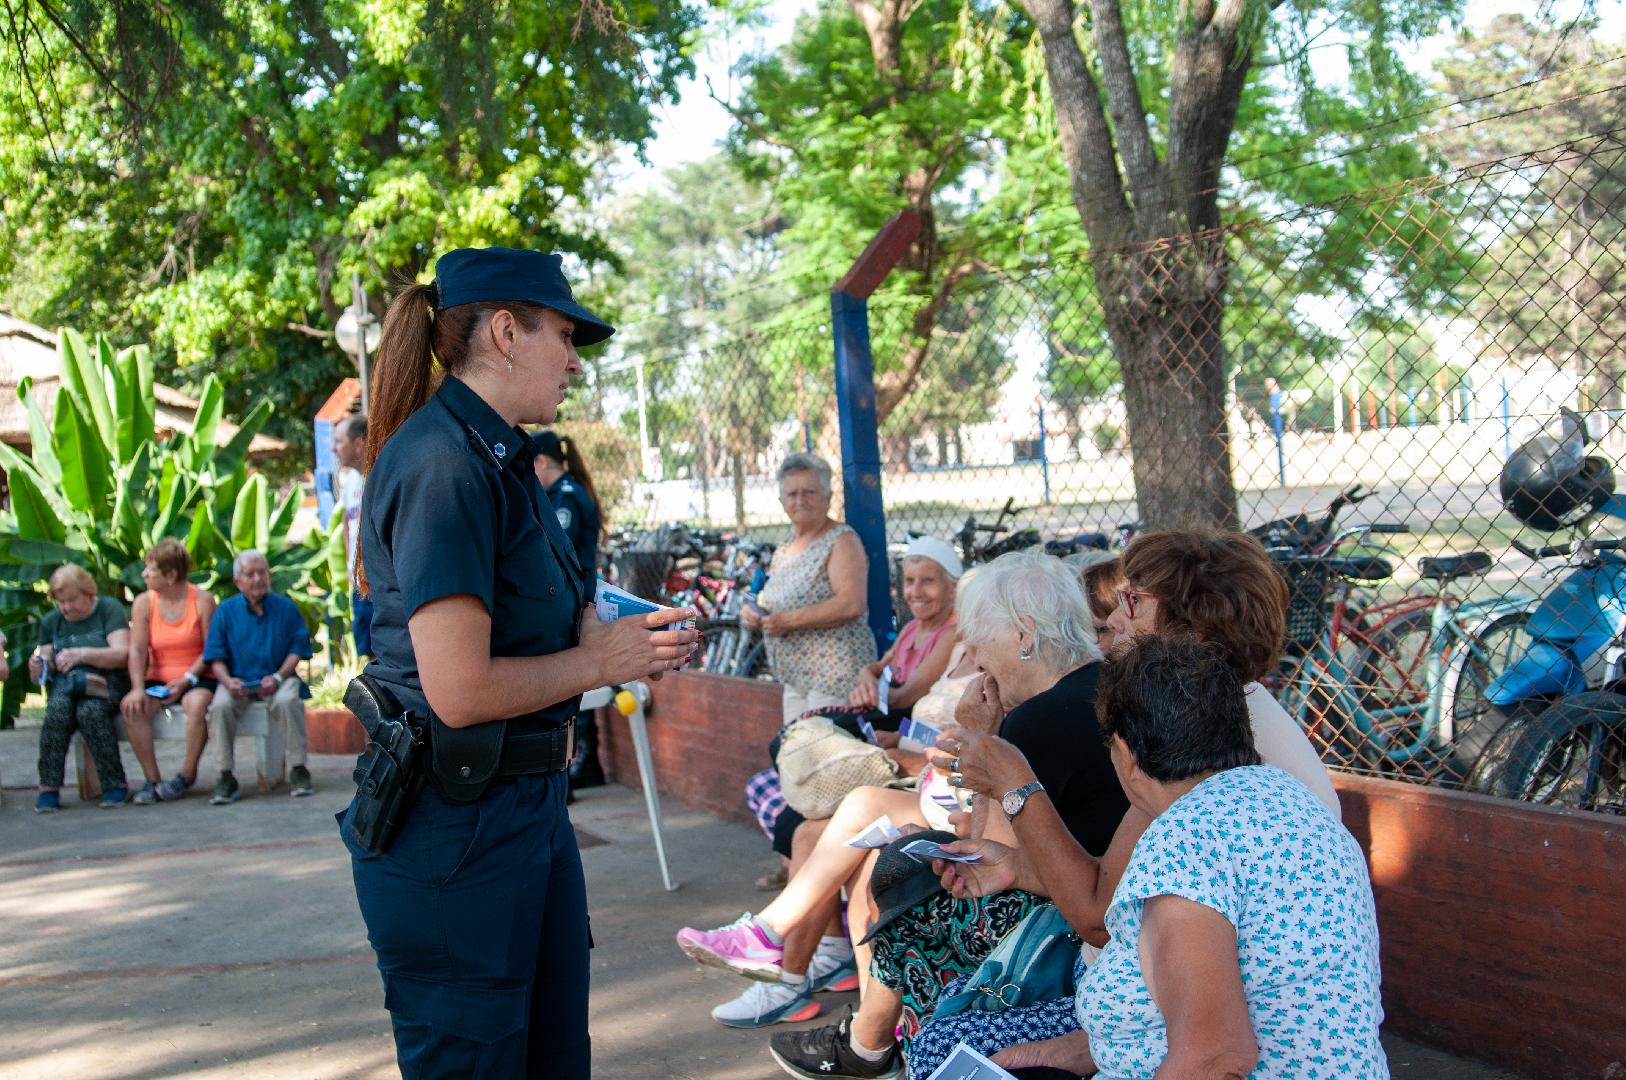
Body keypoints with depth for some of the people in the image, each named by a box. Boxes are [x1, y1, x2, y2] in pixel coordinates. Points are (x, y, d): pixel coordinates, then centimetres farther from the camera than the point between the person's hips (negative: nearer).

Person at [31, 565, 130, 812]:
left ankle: (115, 784, -28)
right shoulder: (50, 621, 16)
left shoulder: (109, 609, 4)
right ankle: (49, 787, -29)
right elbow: (42, 676, 16)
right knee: (58, 709, -32)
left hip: (104, 682, -3)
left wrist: (82, 655, -23)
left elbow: (122, 654, -9)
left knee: (89, 710, -36)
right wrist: (37, 668, -9)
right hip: (63, 684, 3)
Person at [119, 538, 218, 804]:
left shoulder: (202, 601, -4)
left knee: (196, 704, -36)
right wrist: (137, 689, -18)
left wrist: (187, 680, -18)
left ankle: (188, 773, -15)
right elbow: (137, 649, -4)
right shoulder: (143, 603, 5)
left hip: (196, 680, -3)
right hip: (157, 680, 3)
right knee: (132, 707, -27)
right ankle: (152, 779, -17)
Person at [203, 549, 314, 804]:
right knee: (220, 705, -30)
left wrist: (278, 677, -14)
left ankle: (298, 770, -22)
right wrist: (228, 681, -16)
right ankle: (226, 778, -20)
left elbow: (298, 649, 2)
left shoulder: (286, 607, 6)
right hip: (238, 682, 1)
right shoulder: (226, 611, 7)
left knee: (288, 701, -34)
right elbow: (216, 657, 4)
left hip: (278, 679, -1)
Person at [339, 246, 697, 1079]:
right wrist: (599, 661, -10)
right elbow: (461, 690, -25)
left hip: (528, 803, 10)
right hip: (455, 828, -10)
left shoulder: (499, 461, 12)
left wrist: (631, 643, 3)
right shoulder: (443, 463, -18)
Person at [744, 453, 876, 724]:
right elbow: (775, 603, 29)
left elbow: (852, 605, -21)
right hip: (796, 678, 8)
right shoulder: (784, 550, 18)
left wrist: (790, 620, -19)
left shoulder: (841, 541, -8)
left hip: (835, 675, -8)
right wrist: (753, 614, 5)